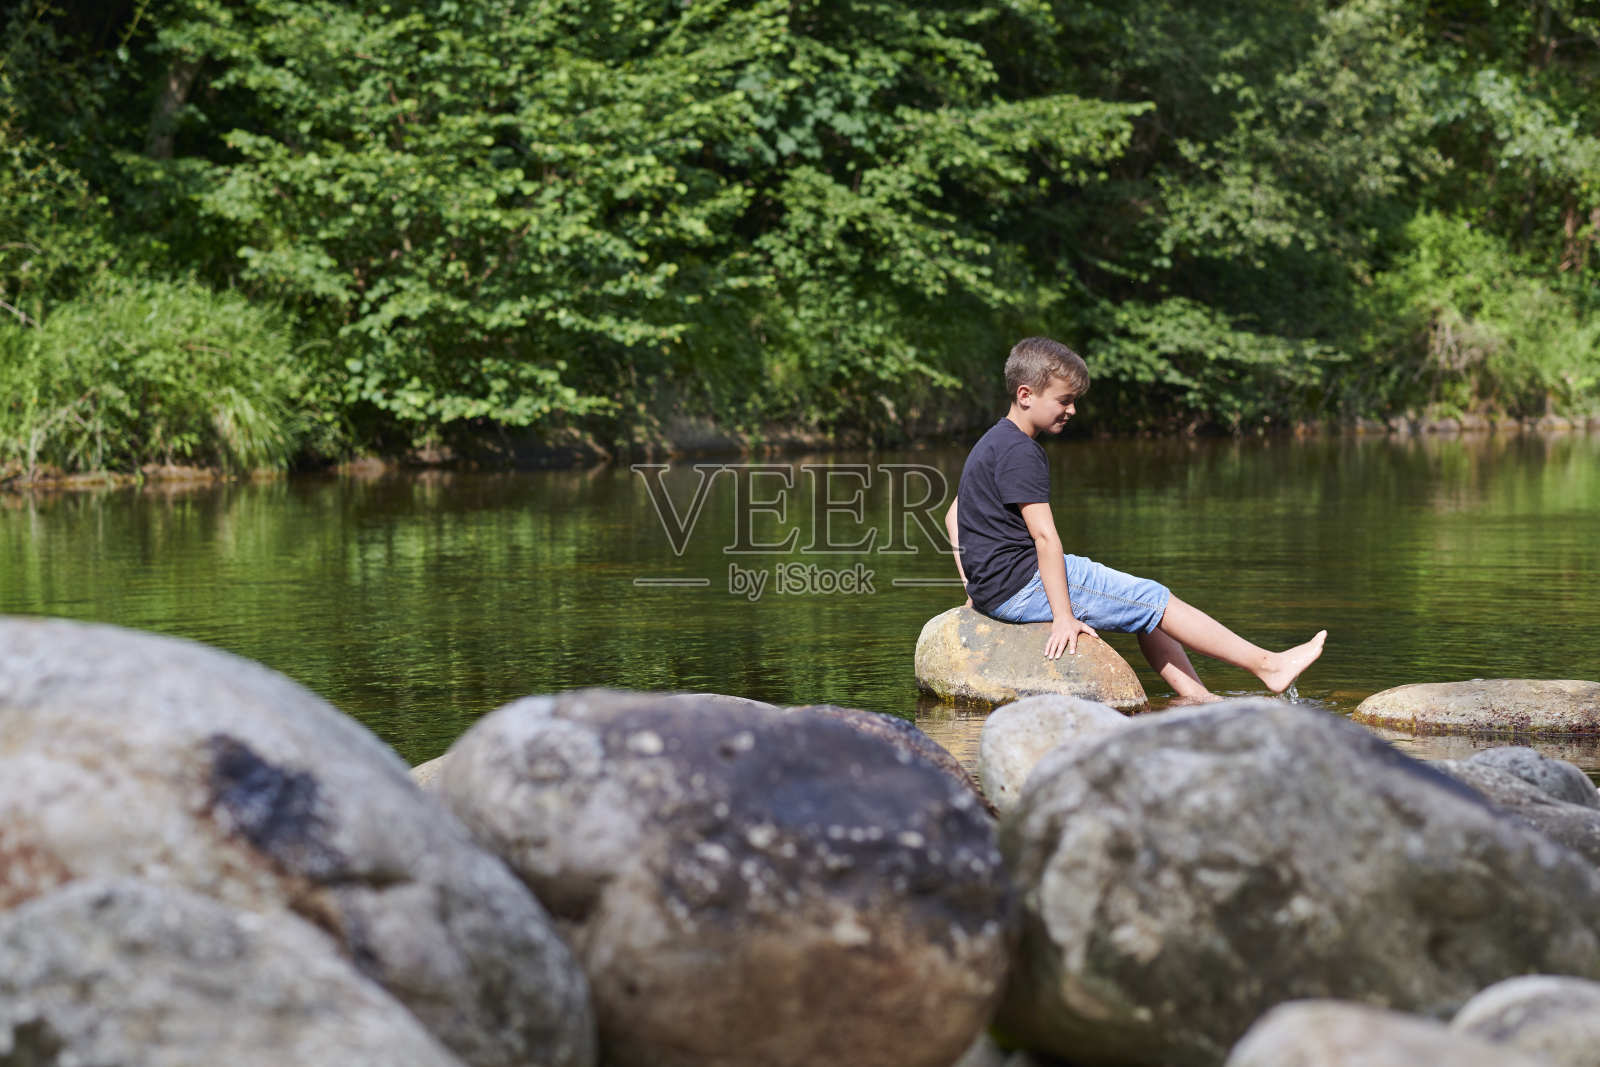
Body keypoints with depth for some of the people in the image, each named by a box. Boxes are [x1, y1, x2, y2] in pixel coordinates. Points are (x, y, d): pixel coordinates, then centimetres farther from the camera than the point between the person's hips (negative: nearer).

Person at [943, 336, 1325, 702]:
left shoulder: (992, 443, 17)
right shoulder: (1021, 453, -17)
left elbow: (953, 515, 25)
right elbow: (1044, 535, -22)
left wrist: (973, 584, 19)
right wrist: (1063, 616, -26)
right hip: (1021, 585, -11)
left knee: (1148, 613, 13)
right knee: (1153, 600, -8)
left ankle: (1197, 697, 5)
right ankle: (1265, 665, -6)